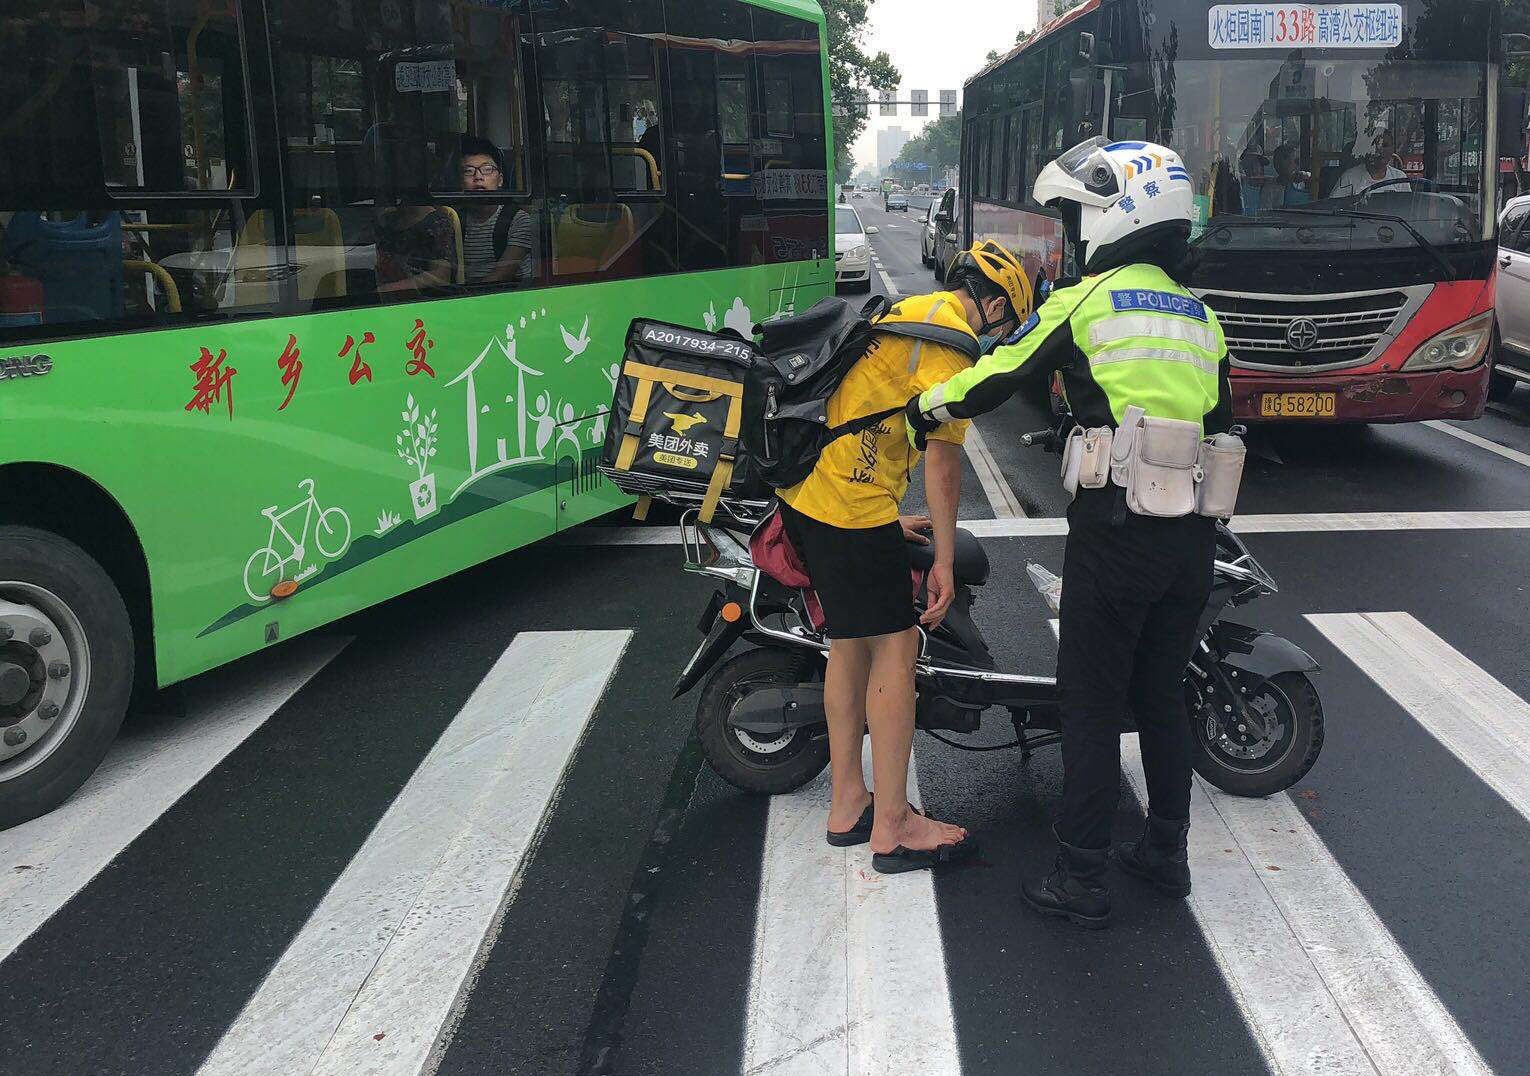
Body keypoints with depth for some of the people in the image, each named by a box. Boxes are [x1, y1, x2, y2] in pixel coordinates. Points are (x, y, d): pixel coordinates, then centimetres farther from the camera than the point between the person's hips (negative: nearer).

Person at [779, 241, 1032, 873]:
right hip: (852, 501, -10)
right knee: (896, 648, -3)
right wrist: (944, 561, -8)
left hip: (804, 489, 10)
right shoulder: (952, 338, -9)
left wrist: (891, 522, 34)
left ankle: (848, 804, 25)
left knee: (850, 642, 16)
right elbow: (943, 461, -13)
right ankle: (892, 828, 3)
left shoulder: (904, 311, 22)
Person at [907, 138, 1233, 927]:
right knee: (1162, 693, 19)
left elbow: (994, 378, -2)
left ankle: (1081, 878, 9)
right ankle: (1166, 853, 30)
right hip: (1192, 535, 6)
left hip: (1114, 529, -6)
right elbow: (1221, 430, 17)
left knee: (1092, 704, 3)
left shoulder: (1082, 303, -6)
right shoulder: (1201, 319, 13)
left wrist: (920, 412, 14)